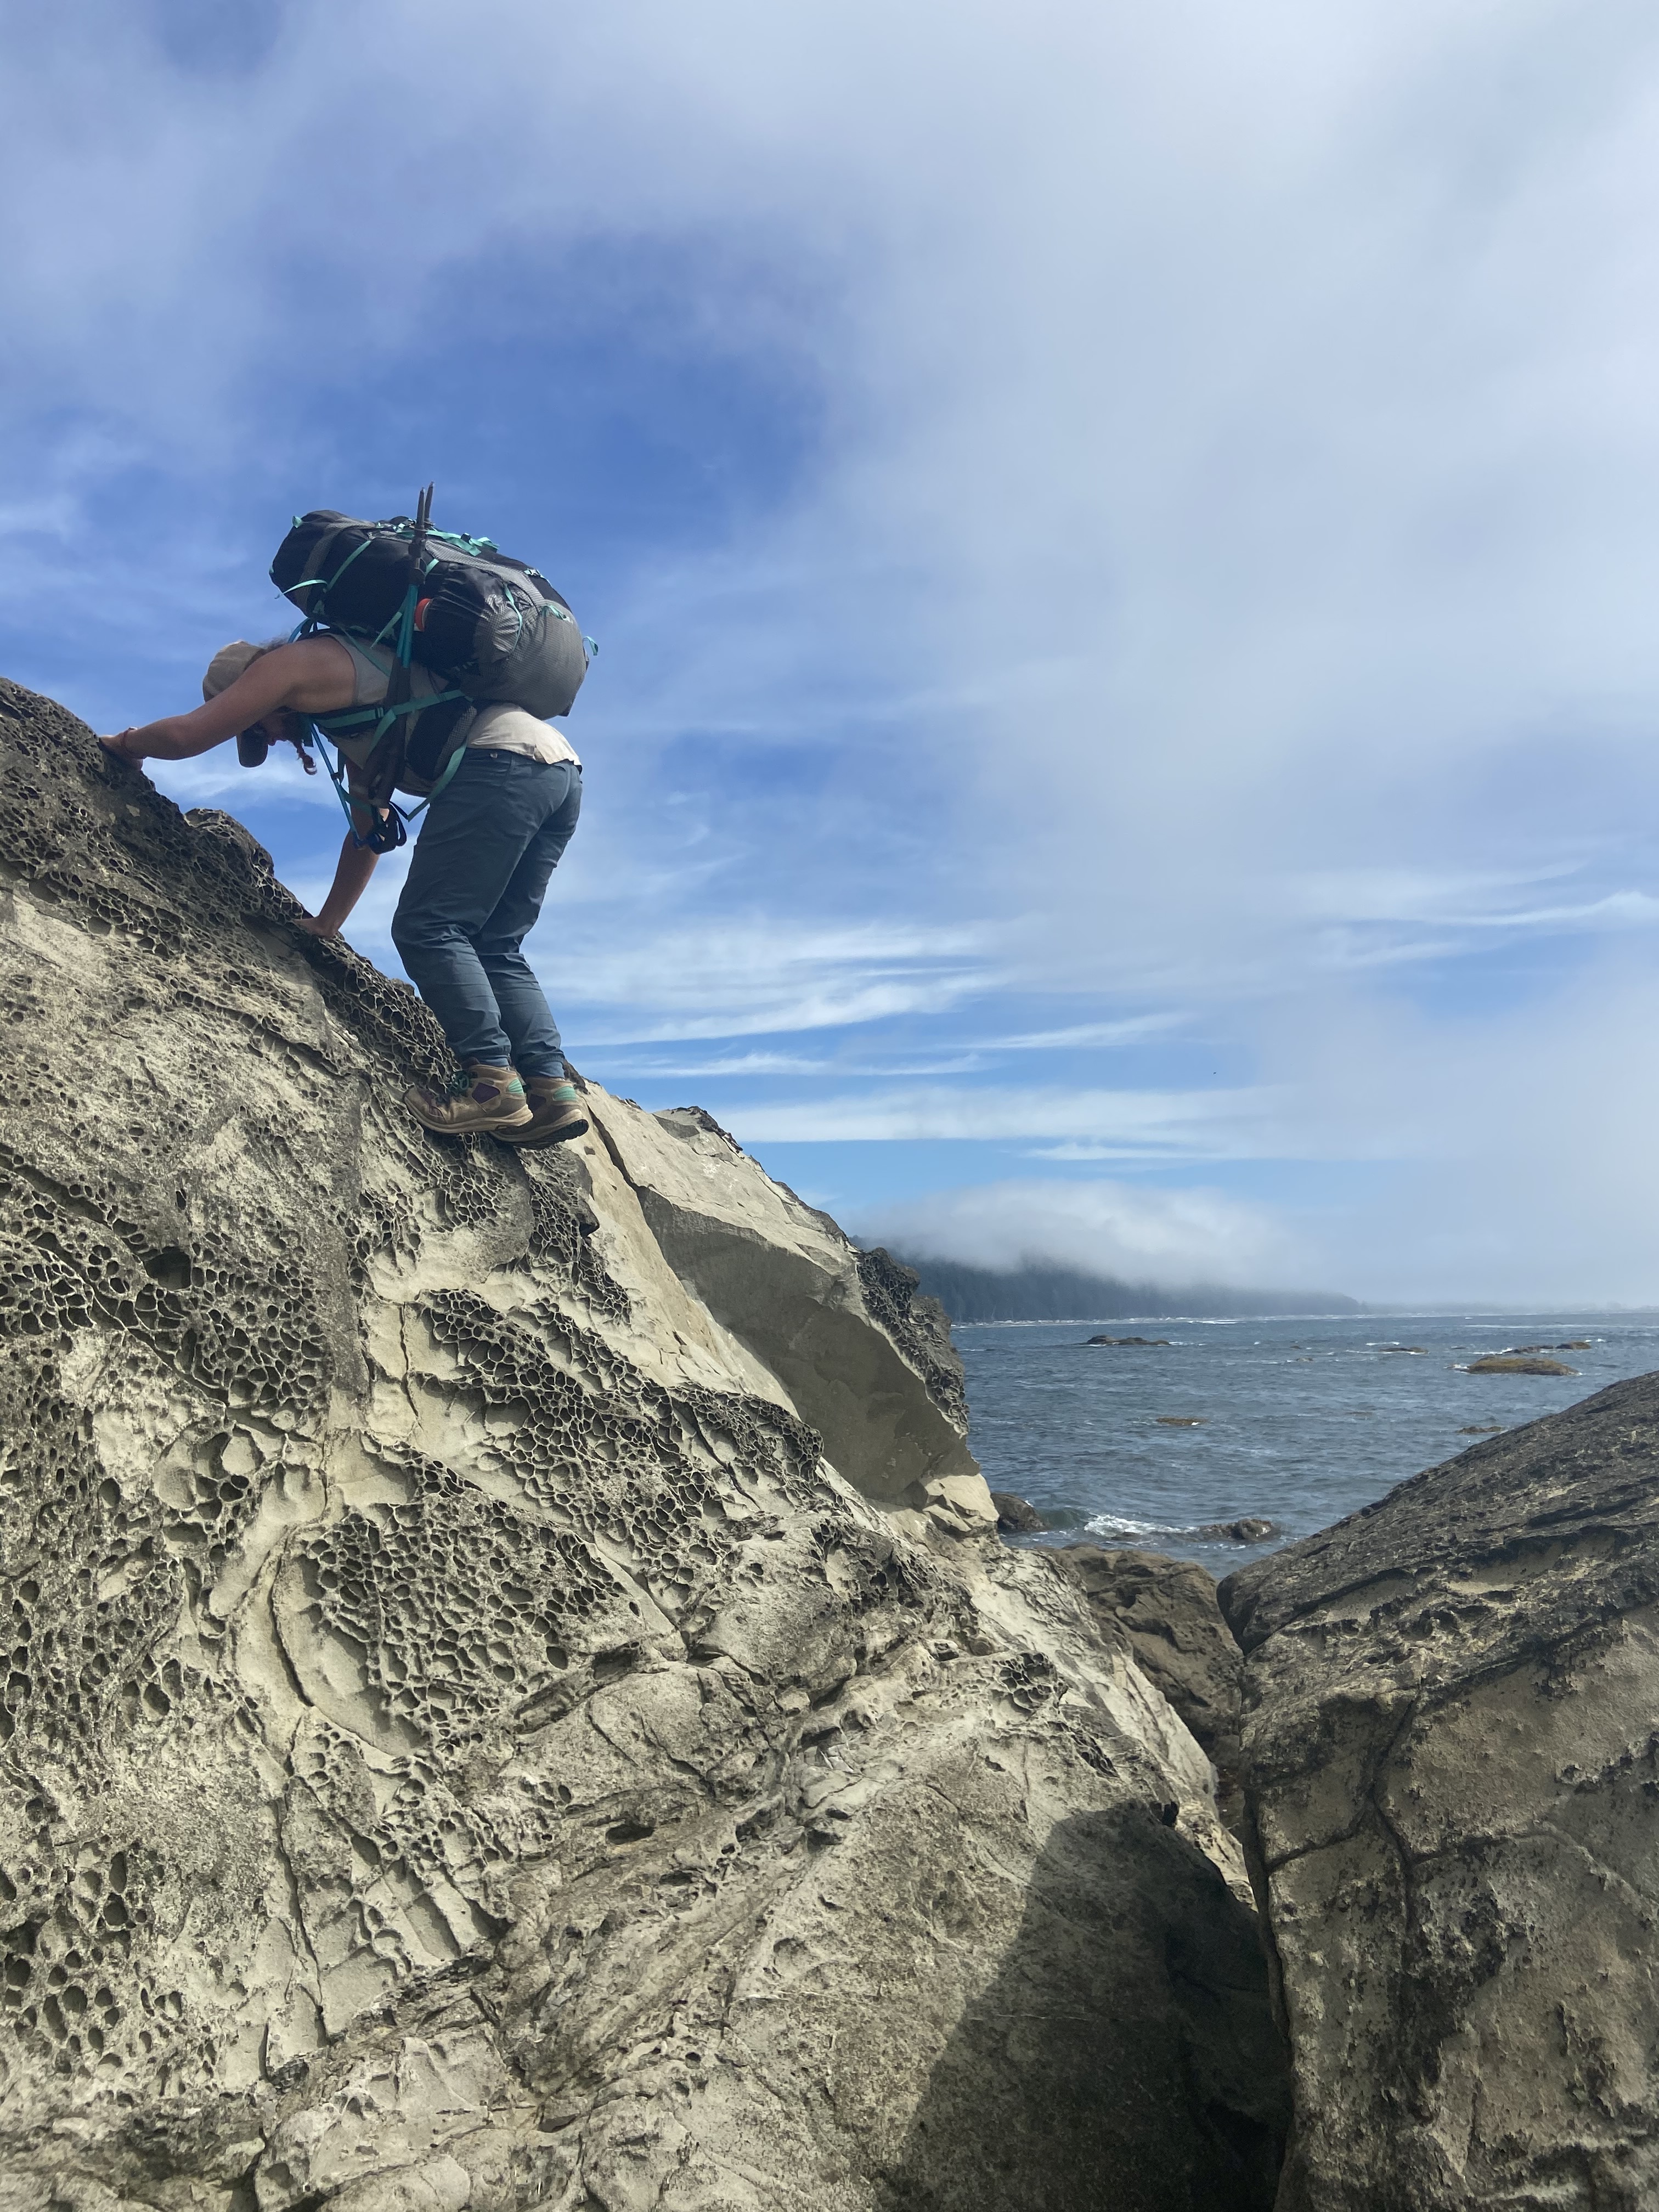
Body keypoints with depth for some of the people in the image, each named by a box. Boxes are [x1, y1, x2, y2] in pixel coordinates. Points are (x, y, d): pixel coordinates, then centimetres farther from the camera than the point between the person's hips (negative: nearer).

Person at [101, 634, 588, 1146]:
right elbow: (369, 828, 36)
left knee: (426, 929, -7)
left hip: (501, 760, -9)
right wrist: (328, 923, 38)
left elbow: (186, 735, 7)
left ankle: (492, 1083, -15)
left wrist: (124, 745, 28)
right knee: (492, 947, 9)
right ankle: (552, 1089, -1)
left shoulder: (294, 663, 9)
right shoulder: (351, 710, 34)